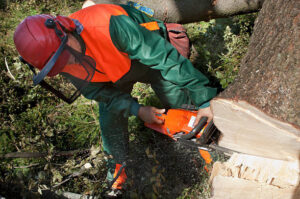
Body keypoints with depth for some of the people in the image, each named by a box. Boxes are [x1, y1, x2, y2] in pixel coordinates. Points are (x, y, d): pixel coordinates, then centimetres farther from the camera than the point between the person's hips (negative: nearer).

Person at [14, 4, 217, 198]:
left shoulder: (109, 25, -46)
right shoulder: (66, 67, -25)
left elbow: (164, 56, -42)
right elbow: (97, 92, -10)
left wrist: (204, 99, -39)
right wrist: (136, 109, -22)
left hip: (147, 54, -3)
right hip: (113, 74, 4)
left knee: (180, 102, -5)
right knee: (110, 118, -2)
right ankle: (119, 164, 23)